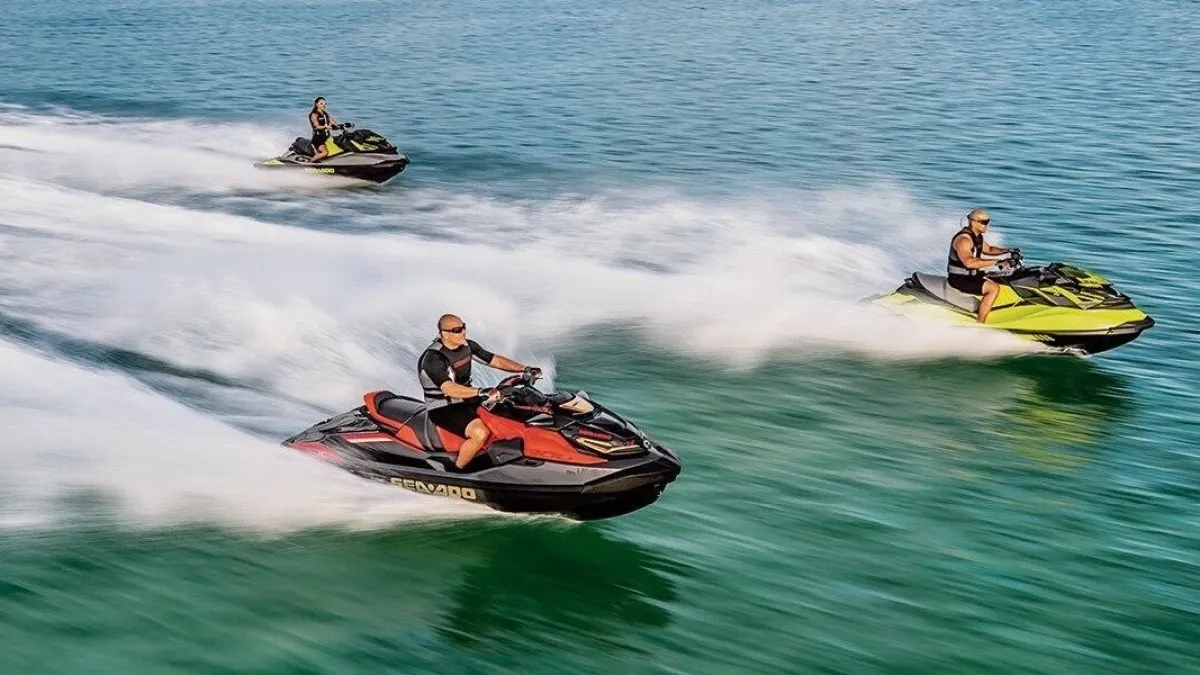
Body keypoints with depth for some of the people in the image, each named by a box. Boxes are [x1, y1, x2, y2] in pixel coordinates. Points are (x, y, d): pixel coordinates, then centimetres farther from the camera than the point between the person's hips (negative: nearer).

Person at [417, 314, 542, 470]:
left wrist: (525, 369, -6)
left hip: (467, 398, 8)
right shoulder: (433, 358, -24)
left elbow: (495, 360, 7)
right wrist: (481, 392, -51)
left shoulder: (467, 346, 1)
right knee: (481, 433, -31)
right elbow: (448, 388, -38)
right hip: (444, 408, -8)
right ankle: (457, 470, -10)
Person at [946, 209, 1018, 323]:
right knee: (994, 288, -25)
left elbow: (988, 249, 27)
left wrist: (1007, 251, 11)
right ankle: (980, 323, -23)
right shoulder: (963, 239, -24)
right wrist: (995, 262, -40)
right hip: (959, 279, -11)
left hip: (972, 275, 11)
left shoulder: (977, 236, 9)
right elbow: (969, 262, -39)